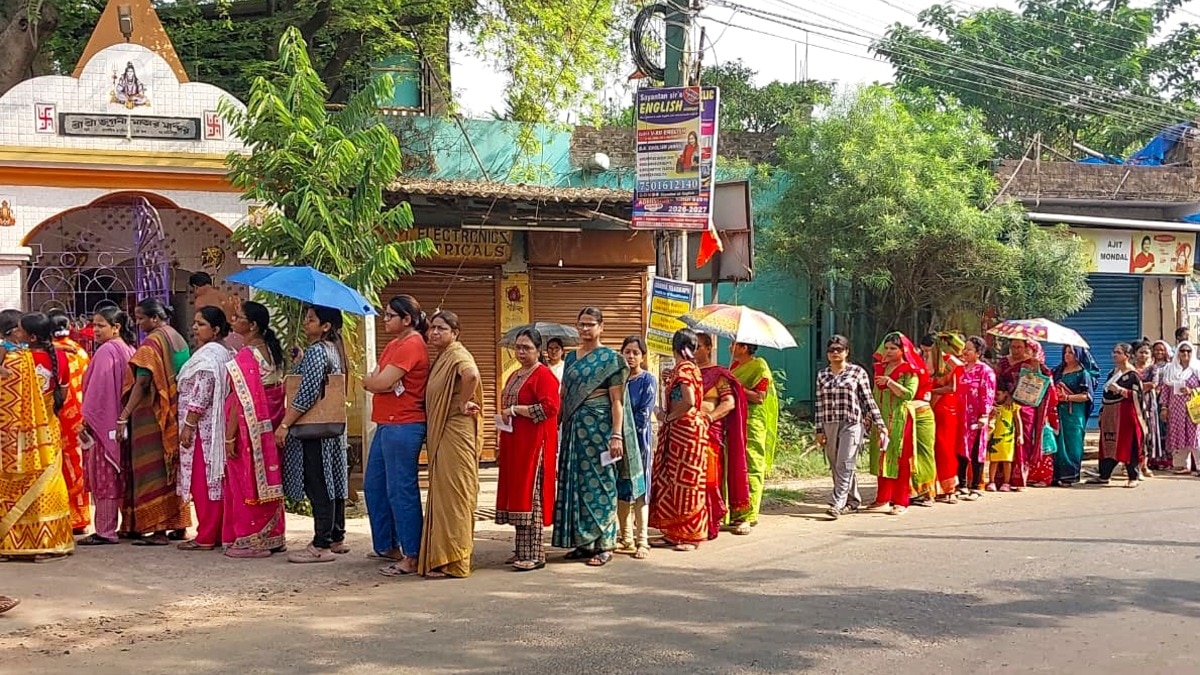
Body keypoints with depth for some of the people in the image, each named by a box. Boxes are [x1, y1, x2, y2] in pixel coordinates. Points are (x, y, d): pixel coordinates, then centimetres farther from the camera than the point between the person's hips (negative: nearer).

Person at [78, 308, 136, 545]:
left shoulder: (106, 351, -14)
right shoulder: (129, 350, 10)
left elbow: (98, 389, -16)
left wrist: (87, 420, -11)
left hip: (104, 422, -8)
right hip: (123, 422, 8)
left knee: (103, 476, -4)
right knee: (123, 476, 12)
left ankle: (105, 531, -3)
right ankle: (131, 524, 15)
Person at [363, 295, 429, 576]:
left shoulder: (412, 345, -14)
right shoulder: (394, 345, 18)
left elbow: (380, 382, -19)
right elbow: (371, 383, 10)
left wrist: (373, 380, 2)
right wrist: (378, 381, -10)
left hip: (403, 426, -11)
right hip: (386, 425, 11)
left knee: (401, 491, -7)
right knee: (374, 486, 17)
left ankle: (411, 557, -2)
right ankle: (388, 546, 28)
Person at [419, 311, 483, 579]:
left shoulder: (457, 355, -12)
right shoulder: (441, 358, 18)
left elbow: (471, 375, -34)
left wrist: (463, 404, -22)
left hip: (456, 433, -10)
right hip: (441, 435, 10)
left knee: (453, 495, -7)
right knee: (442, 494, 13)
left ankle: (453, 561, -3)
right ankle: (442, 556, 19)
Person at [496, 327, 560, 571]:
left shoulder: (543, 375, -8)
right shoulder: (514, 376, 19)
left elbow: (550, 407, -21)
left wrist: (515, 410, -16)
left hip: (533, 444, -9)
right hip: (513, 445, 9)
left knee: (530, 495, -8)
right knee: (517, 495, 8)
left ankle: (534, 555, -6)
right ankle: (522, 551, 13)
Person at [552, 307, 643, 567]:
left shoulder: (610, 358, -3)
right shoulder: (571, 358, 14)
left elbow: (617, 400, -8)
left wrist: (617, 435, -15)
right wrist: (559, 427, 9)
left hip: (599, 425, -6)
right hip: (575, 426, 6)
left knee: (600, 483, -3)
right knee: (576, 483, 7)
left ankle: (604, 544, 3)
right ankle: (584, 542, 15)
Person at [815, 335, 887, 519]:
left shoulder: (858, 372, 1)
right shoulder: (822, 375, 11)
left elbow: (868, 400, 2)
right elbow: (820, 404, 11)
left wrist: (880, 424, -1)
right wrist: (820, 430, 7)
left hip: (851, 424, -4)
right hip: (830, 426, 4)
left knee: (845, 465, -12)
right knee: (836, 467, 6)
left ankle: (837, 503, -17)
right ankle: (852, 501, 19)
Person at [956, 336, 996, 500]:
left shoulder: (985, 371, -6)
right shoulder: (961, 369, 14)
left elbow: (988, 395, -12)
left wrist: (984, 416, -18)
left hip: (976, 418, -6)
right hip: (961, 417, 6)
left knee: (976, 451, 0)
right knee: (961, 450, 8)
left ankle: (976, 487, 6)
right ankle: (962, 486, 15)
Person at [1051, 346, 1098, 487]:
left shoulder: (1083, 373, -1)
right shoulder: (1058, 370, 16)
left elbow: (1086, 396, -7)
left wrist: (1067, 397, -16)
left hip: (1074, 414, -5)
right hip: (1059, 411, 5)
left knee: (1071, 443, -6)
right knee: (1058, 443, 2)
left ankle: (1069, 476, -2)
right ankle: (1057, 475, 5)